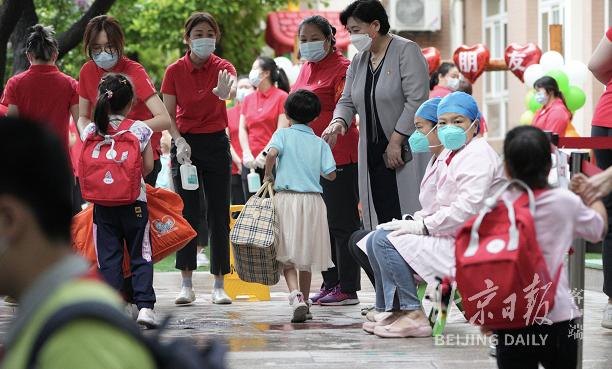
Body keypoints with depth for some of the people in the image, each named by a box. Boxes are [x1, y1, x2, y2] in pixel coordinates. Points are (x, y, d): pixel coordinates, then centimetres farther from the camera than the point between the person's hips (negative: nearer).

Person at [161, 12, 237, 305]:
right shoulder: (175, 71, -4)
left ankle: (219, 285, 6)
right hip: (186, 144, 0)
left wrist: (226, 92, -54)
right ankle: (186, 284, 3)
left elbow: (232, 90, -30)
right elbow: (168, 114, -3)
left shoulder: (222, 68, -7)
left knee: (219, 215, 1)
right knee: (187, 214, -1)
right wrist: (179, 141, -20)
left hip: (216, 143, 0)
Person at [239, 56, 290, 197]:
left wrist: (265, 154, -16)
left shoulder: (282, 97, -1)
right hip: (250, 162, 5)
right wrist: (247, 154, -4)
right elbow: (242, 129, 10)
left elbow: (281, 131, -8)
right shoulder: (248, 99, 16)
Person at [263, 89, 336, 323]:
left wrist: (268, 175, -2)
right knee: (306, 256, 13)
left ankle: (296, 296, -22)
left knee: (287, 256, 0)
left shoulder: (283, 134, 0)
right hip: (312, 201, 2)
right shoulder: (320, 143, 6)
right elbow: (331, 174, 3)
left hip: (286, 198, -2)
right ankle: (304, 303, 18)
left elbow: (272, 153, -19)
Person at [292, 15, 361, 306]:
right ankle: (330, 284, 19)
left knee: (342, 224, -4)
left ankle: (348, 289, -1)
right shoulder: (307, 69, 16)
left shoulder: (341, 68, -9)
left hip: (338, 156, -9)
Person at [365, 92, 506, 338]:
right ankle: (395, 311, 5)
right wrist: (417, 219, 7)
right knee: (376, 240, 7)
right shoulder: (456, 156, 21)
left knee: (386, 241, -20)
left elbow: (466, 209, -24)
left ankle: (414, 316, -17)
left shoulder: (478, 157, -13)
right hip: (453, 239, 11)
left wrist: (423, 226, -18)